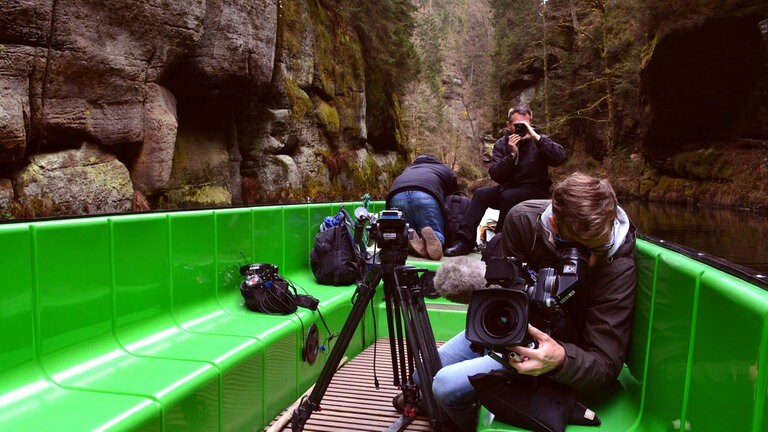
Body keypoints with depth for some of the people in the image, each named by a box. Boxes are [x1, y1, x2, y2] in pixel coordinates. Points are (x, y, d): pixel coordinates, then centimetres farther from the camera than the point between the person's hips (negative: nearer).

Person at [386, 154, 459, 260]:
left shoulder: (408, 169, 44)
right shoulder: (446, 170, 36)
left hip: (397, 196, 3)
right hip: (426, 196, -3)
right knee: (438, 236, 7)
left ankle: (408, 235, -22)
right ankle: (431, 237, -29)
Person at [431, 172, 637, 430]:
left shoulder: (618, 268, -31)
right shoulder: (523, 218, -23)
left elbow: (606, 367, -26)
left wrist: (561, 360, -48)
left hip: (560, 345, -4)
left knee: (446, 386, -19)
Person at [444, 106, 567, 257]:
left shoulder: (539, 141, -3)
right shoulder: (502, 144, 4)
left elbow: (560, 158, -23)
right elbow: (495, 175, -8)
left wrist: (536, 137, -26)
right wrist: (512, 154, -20)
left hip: (535, 191, -3)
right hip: (508, 188, 3)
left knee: (508, 196, -32)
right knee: (481, 193, -22)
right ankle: (464, 240, -25)